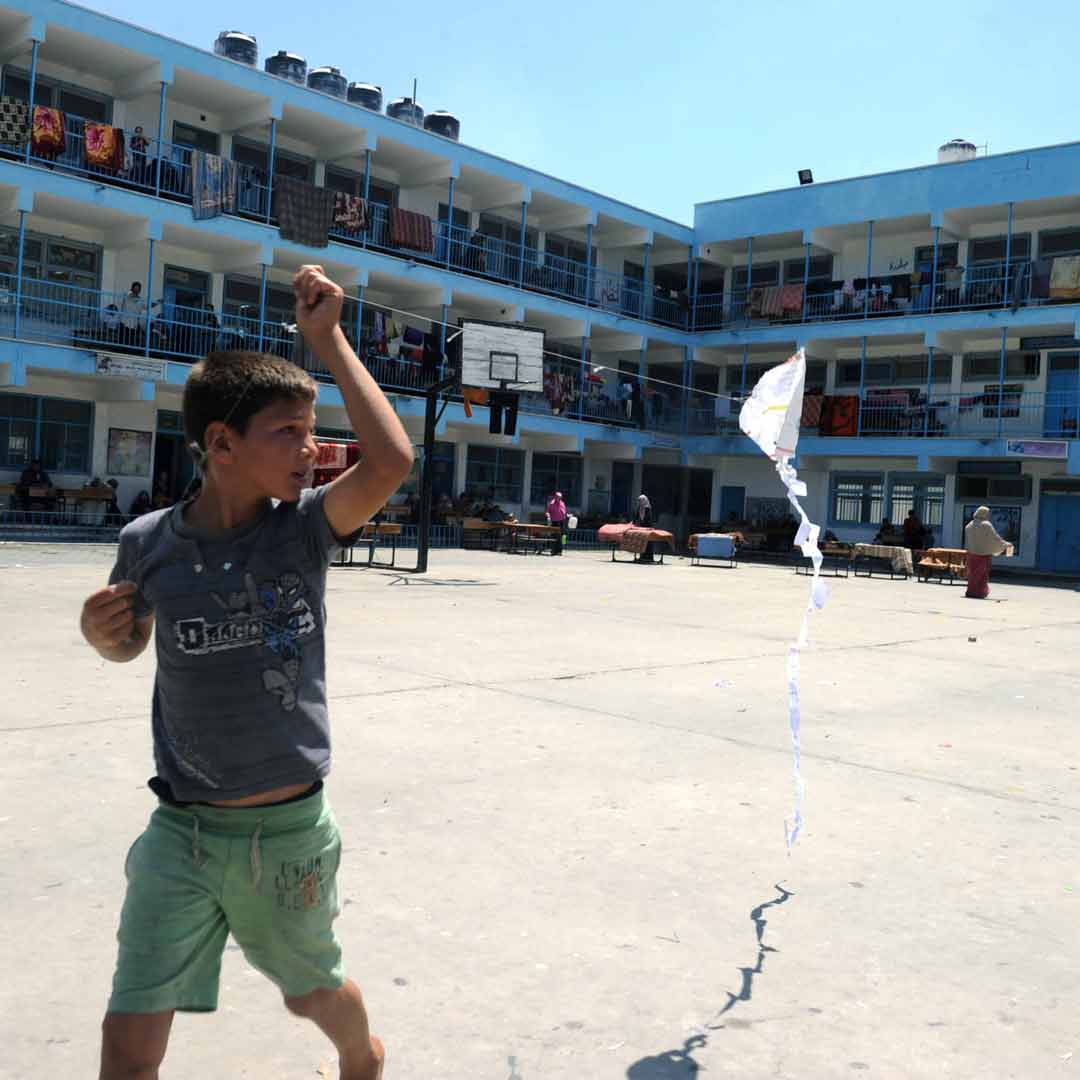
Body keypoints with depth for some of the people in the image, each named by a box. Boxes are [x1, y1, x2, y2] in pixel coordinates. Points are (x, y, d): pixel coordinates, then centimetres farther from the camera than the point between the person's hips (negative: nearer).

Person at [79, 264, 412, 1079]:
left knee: (314, 993, 22)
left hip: (291, 829, 0)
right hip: (181, 830, 1)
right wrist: (99, 630, -11)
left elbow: (392, 461, -30)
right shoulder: (150, 543, -7)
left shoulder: (305, 525, -11)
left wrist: (326, 336, -25)